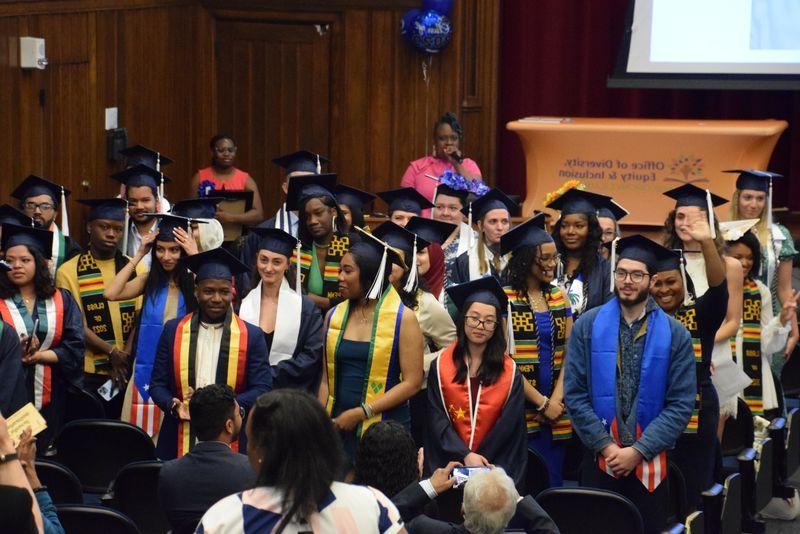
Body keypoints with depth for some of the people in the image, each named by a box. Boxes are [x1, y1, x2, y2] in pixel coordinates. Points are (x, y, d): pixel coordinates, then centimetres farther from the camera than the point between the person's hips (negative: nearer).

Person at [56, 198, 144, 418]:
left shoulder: (135, 269, 9)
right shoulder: (69, 272, 0)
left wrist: (125, 357, -11)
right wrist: (112, 353, -15)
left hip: (128, 374, 2)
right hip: (88, 374, -2)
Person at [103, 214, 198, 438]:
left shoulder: (193, 281, 0)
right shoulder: (150, 280, 7)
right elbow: (110, 293, -7)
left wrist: (195, 257, -17)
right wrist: (139, 256, -5)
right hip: (147, 370, 2)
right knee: (143, 431, 4)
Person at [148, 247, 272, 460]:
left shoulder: (251, 336, 3)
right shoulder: (173, 331, 7)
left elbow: (262, 388, -2)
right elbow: (157, 384, 7)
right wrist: (174, 406, -14)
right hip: (180, 443, 1)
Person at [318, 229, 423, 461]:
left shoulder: (403, 319, -5)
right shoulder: (334, 316, 8)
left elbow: (412, 382, -9)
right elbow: (326, 379, 10)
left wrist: (361, 412, -14)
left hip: (385, 429, -3)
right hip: (338, 426, 3)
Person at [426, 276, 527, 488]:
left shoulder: (509, 371, 2)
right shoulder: (441, 366, 1)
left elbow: (509, 423, -3)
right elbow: (437, 419, -4)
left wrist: (479, 459, -11)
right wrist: (465, 456, -16)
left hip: (496, 466, 0)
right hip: (448, 461, 0)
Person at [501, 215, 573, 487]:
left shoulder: (559, 297, 12)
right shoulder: (505, 298, -4)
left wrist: (556, 399, -6)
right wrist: (541, 402, -11)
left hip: (555, 412, 5)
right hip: (520, 410, -5)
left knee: (552, 484, 6)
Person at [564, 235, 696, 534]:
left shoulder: (675, 335, -2)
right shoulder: (587, 326, -1)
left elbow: (682, 403, -6)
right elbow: (574, 393, -3)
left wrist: (638, 451, -12)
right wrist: (606, 446, -10)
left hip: (651, 463, 0)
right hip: (599, 457, 0)